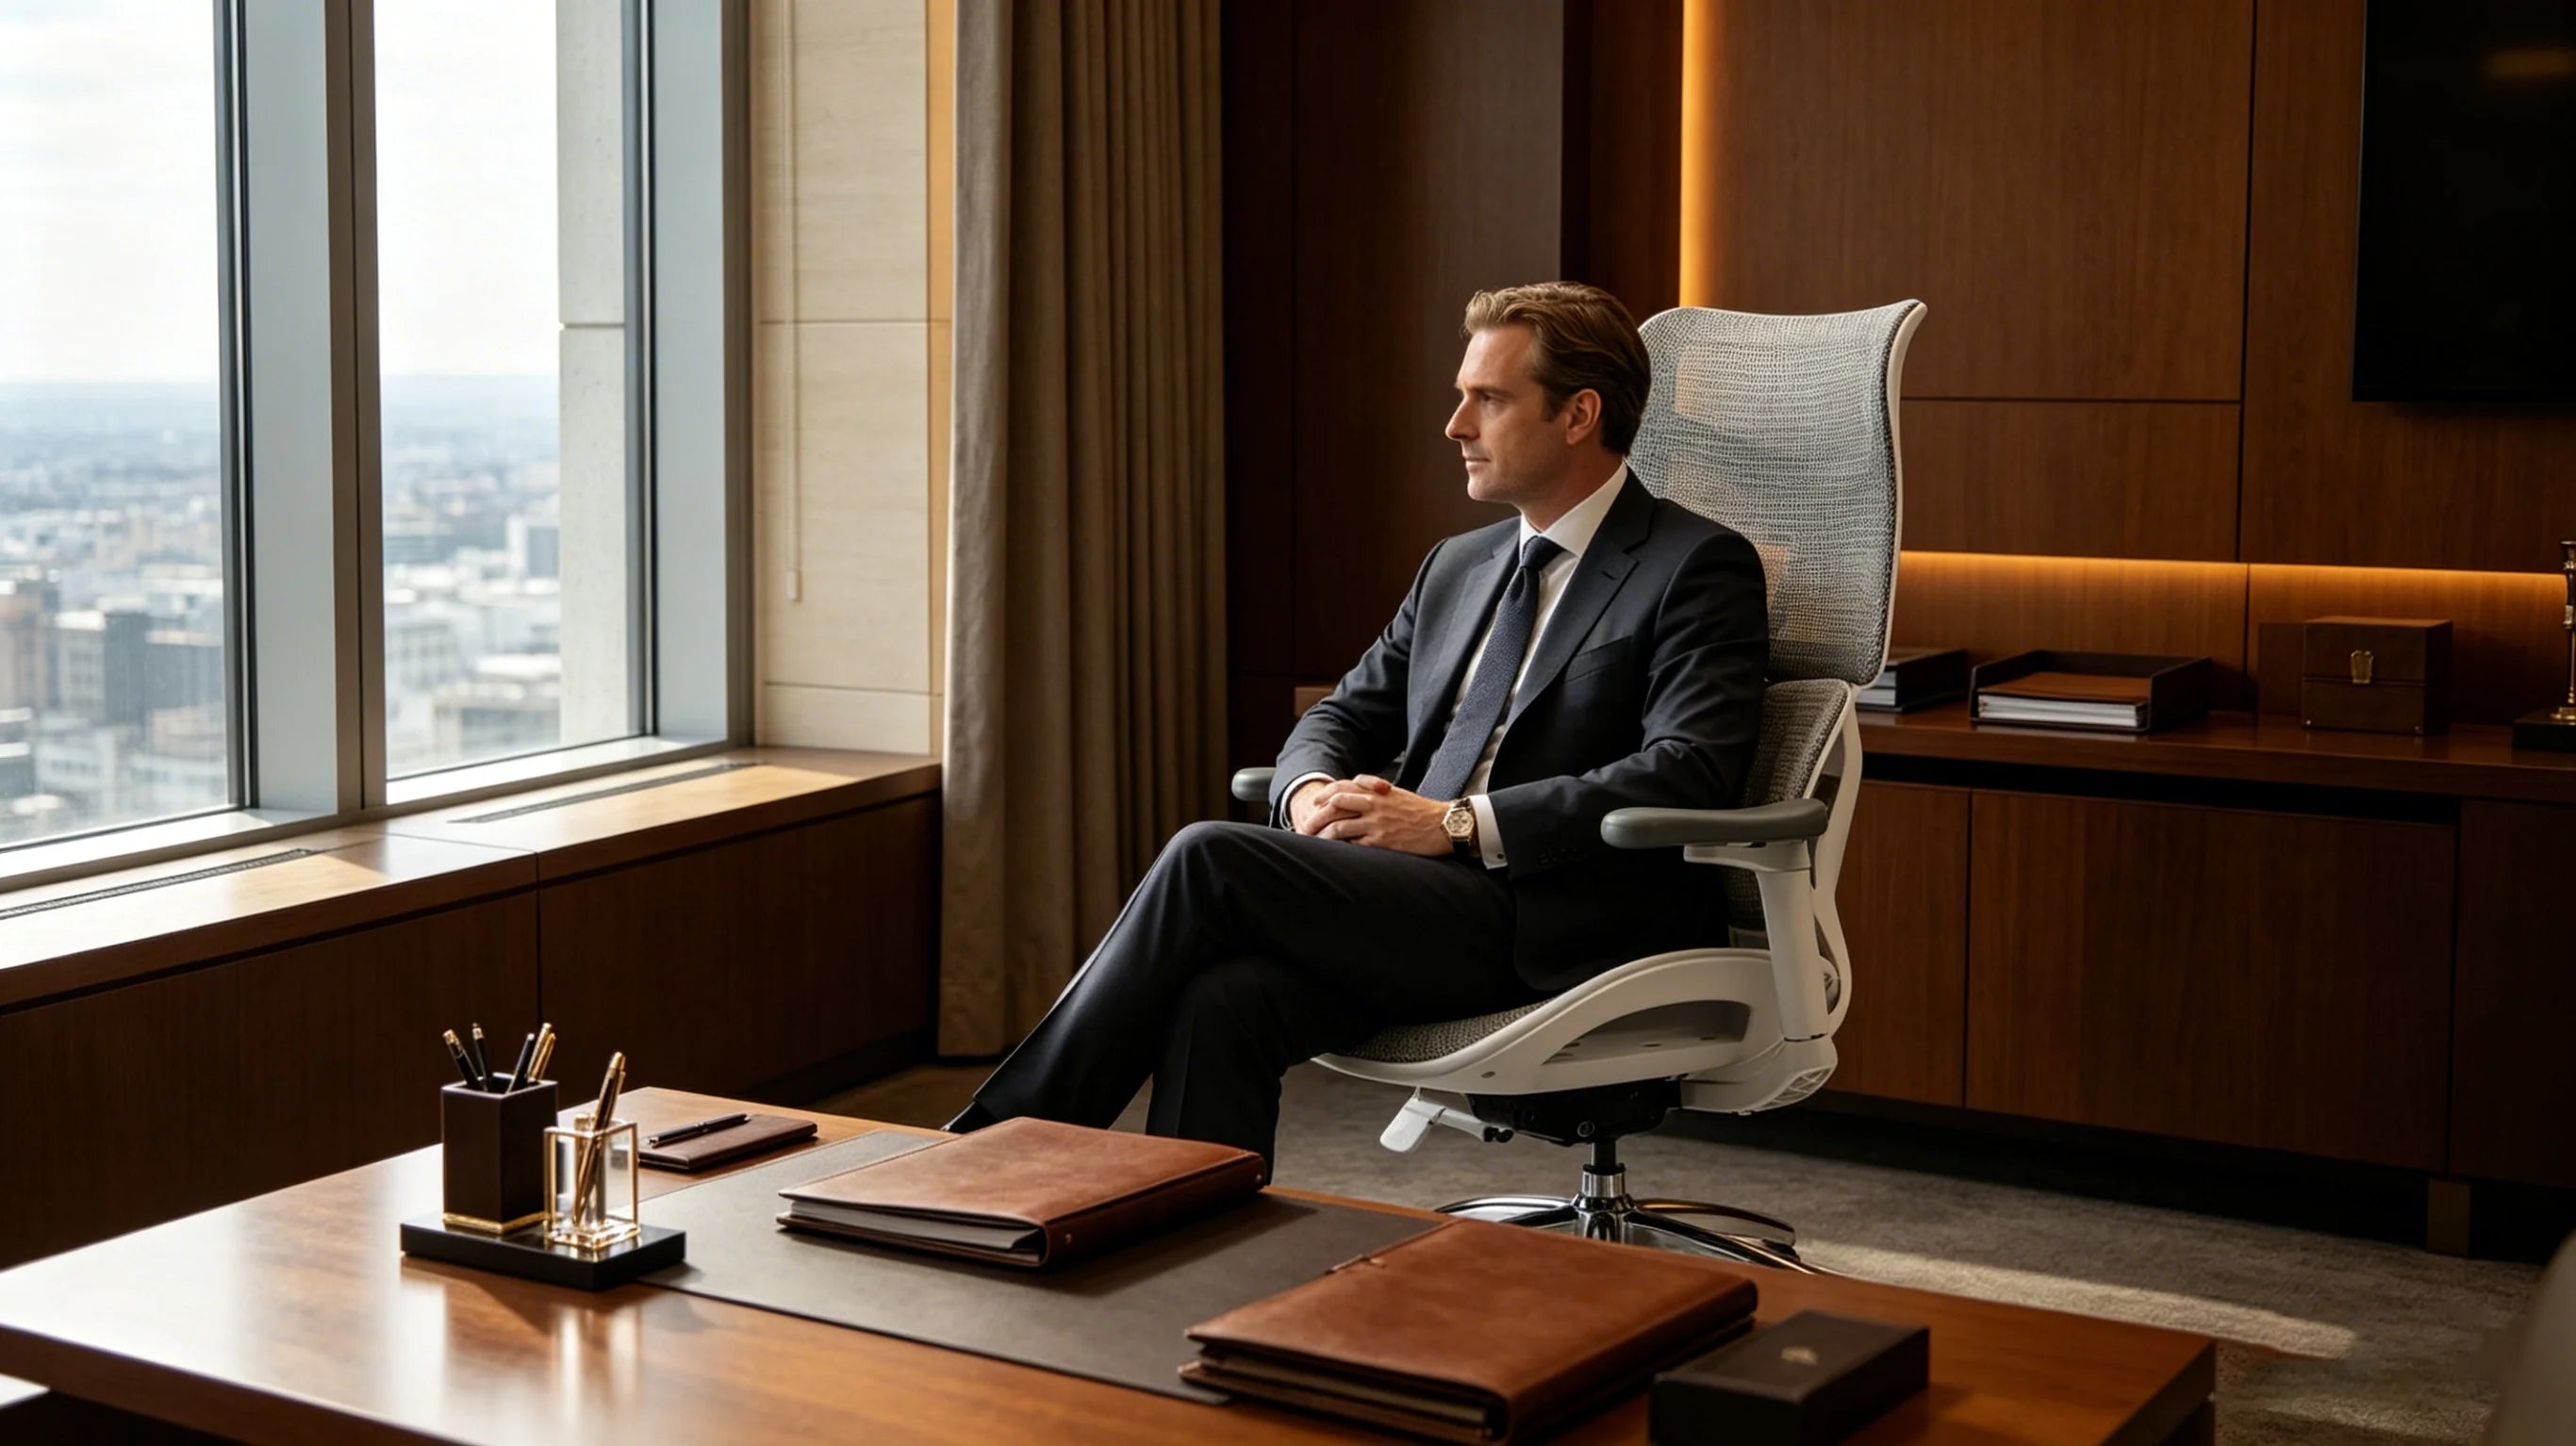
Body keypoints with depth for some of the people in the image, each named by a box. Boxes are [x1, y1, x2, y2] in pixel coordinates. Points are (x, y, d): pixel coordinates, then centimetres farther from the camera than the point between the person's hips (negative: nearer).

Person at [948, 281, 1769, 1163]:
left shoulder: (1699, 568, -1)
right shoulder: (1457, 566, 24)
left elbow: (1687, 777, -14)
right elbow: (1344, 716, 24)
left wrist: (1459, 823, -19)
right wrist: (1313, 791, -2)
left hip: (1555, 931, -7)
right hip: (1422, 899, 7)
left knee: (1210, 858, -21)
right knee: (1223, 999, -26)